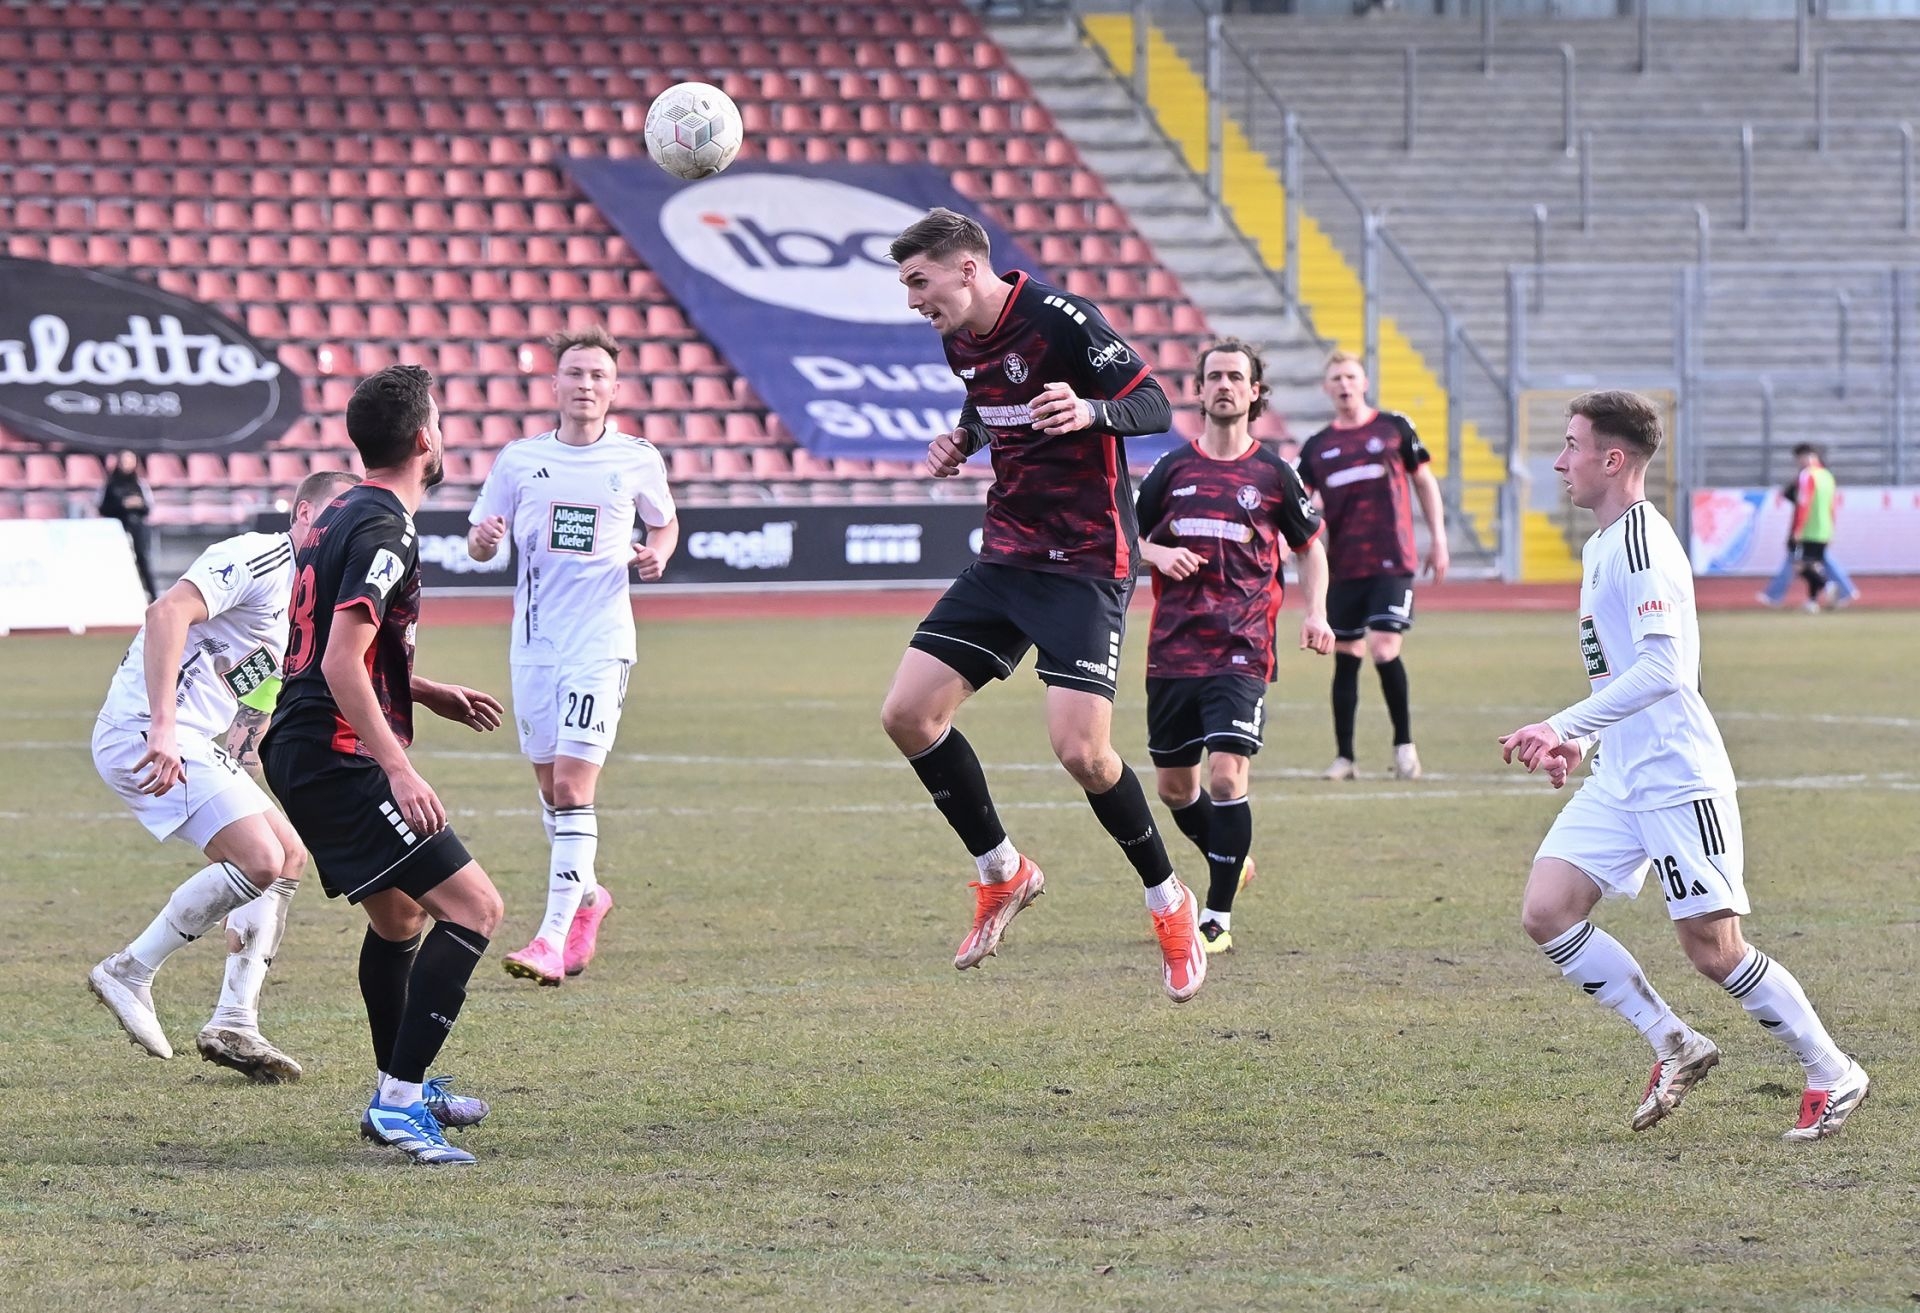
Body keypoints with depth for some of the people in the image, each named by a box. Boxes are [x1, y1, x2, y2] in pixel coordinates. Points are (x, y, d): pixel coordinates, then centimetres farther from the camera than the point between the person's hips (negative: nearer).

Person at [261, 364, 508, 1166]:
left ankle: (400, 1091, 39)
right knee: (474, 907, -14)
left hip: (300, 753, 11)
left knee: (399, 914, 27)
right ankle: (399, 1101, -18)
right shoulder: (385, 530, -16)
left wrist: (426, 694, 27)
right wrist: (398, 769, -26)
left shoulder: (343, 516, 15)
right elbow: (341, 664, -24)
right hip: (340, 759, -11)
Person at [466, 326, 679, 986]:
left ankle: (555, 938, -17)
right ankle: (586, 897, 36)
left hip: (600, 640, -3)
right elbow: (480, 542, 11)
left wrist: (655, 555, -3)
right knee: (551, 789, 11)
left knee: (573, 787, -14)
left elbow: (665, 523, 19)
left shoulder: (639, 460, 1)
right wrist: (483, 540, -13)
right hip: (534, 639, 3)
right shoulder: (519, 459, 4)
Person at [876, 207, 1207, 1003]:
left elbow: (1155, 407, -16)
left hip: (1086, 563, -8)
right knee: (907, 715, -2)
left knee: (1081, 751, -17)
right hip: (1007, 557, 8)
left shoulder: (1060, 319, -16)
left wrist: (1090, 411, -35)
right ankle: (1002, 872, 15)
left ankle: (1169, 902, 6)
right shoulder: (961, 340, 7)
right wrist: (962, 441, 7)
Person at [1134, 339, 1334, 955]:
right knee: (1174, 785, 10)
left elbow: (1311, 545, 15)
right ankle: (1229, 861, 39)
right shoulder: (1172, 468, 7)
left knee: (1227, 776, -16)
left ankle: (1218, 917, -6)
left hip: (1241, 652, -3)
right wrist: (1158, 554, -6)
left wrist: (1316, 613, 1)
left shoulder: (1273, 474, 4)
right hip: (1173, 650, 3)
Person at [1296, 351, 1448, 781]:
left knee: (1384, 649, -14)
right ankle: (1344, 757, 12)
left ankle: (1404, 743, 2)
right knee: (1346, 657, 5)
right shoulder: (1317, 447, 9)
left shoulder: (1394, 428, 4)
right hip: (1343, 567, 3)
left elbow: (1424, 481, 11)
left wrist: (1438, 539, 7)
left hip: (1391, 562, -3)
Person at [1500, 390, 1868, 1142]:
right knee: (1546, 911, -4)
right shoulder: (1601, 546, 16)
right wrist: (1580, 740, 15)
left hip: (1676, 775, -9)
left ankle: (1834, 1076, 8)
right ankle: (1674, 1046, 5)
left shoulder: (1642, 539, -15)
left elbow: (1662, 666, -24)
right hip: (1620, 776, 9)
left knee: (1713, 948, -7)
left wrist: (1567, 727, -24)